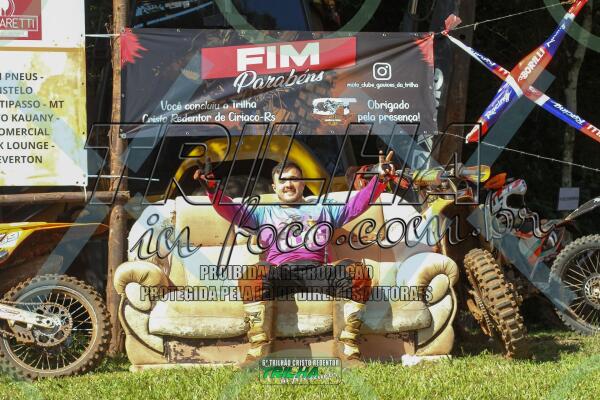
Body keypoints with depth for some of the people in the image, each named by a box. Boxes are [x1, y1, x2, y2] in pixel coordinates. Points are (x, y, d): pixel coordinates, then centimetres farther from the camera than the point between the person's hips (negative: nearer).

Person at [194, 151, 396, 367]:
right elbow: (231, 210, 19)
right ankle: (258, 350, -38)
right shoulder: (264, 213, 32)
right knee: (253, 274, -36)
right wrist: (212, 189, 0)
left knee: (356, 271, -31)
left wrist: (380, 179, 8)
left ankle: (346, 348, -30)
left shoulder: (323, 210, 33)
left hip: (318, 272, 1)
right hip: (280, 274, -1)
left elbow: (357, 205, 23)